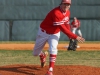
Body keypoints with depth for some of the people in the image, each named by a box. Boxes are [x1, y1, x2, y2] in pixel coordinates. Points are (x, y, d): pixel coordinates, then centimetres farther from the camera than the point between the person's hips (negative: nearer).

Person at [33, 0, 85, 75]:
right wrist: (75, 37, -38)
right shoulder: (56, 13, -34)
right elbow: (63, 29, -36)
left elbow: (66, 24, 8)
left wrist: (70, 36, -5)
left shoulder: (67, 12, -8)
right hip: (44, 32, -4)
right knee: (35, 53, 7)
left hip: (55, 34, 4)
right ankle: (43, 55, 45)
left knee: (53, 48, -26)